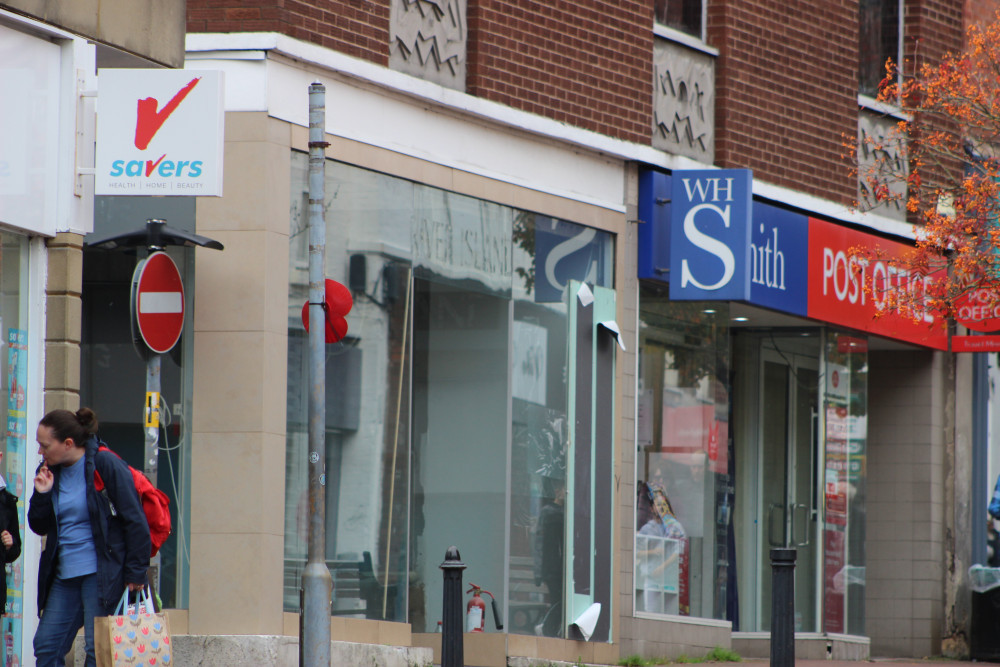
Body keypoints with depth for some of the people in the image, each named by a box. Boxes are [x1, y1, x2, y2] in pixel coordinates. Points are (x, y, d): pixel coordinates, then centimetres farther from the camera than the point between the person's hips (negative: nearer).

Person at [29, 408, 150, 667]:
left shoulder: (105, 464, -11)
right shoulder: (50, 472, 9)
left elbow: (134, 520, -9)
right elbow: (40, 527, 15)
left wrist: (135, 572, -11)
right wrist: (42, 495, -4)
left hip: (101, 573, -7)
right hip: (64, 574, 7)